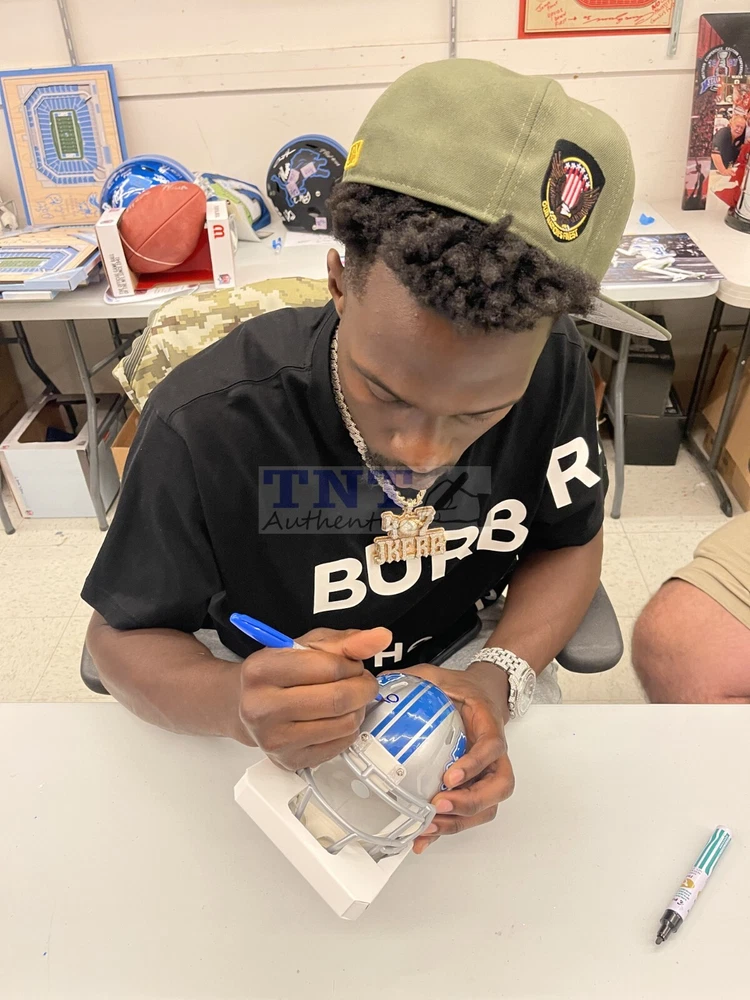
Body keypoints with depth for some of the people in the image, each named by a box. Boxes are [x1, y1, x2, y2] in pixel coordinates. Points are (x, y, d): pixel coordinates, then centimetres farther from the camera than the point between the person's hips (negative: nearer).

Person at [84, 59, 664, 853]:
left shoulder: (552, 369, -24)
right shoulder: (204, 427, -32)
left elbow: (569, 543, -9)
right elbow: (121, 639, -19)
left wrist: (496, 679, -29)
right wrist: (237, 704, -42)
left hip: (455, 658, 3)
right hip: (288, 695, -2)